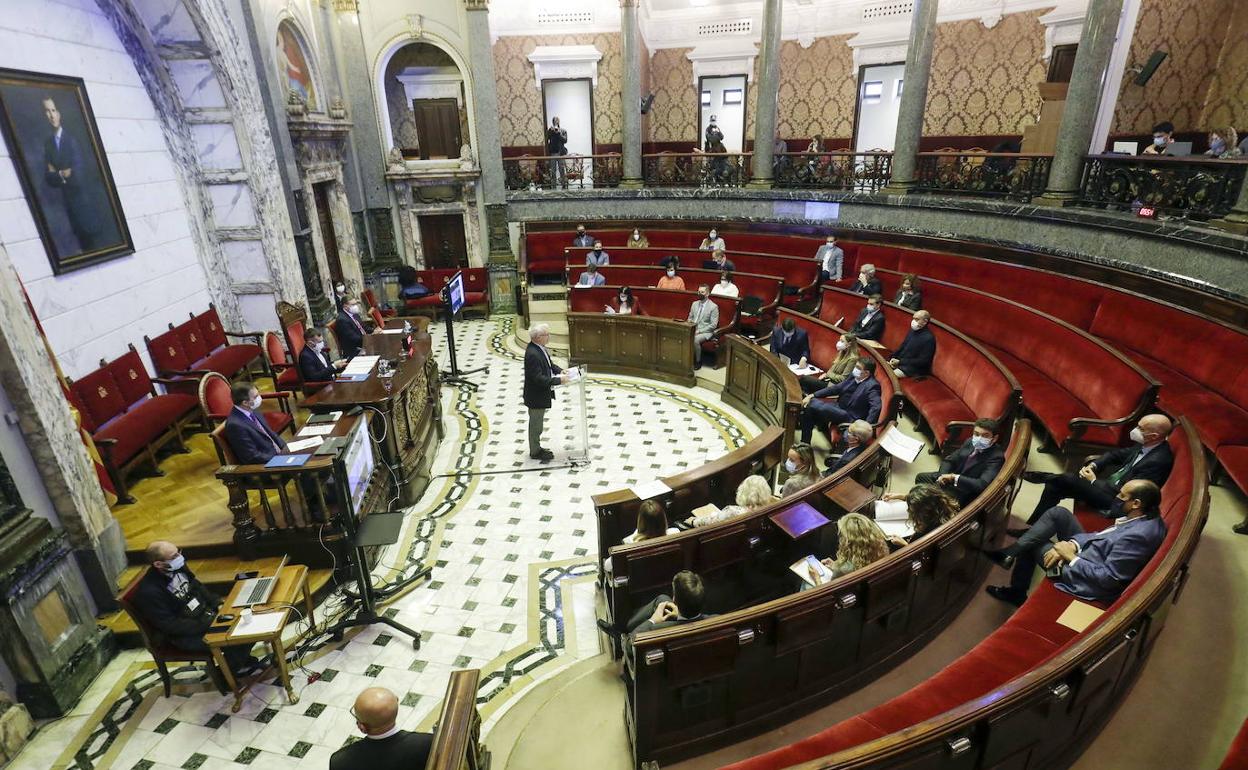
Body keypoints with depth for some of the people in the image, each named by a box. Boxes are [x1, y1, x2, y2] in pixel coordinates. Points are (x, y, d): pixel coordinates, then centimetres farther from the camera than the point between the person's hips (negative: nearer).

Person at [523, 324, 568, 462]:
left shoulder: (540, 348, 0)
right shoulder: (532, 354, -30)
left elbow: (549, 363, 16)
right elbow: (538, 378, -31)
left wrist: (559, 370, -1)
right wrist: (558, 379, -27)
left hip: (542, 394, 10)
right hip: (536, 396, -10)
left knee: (538, 423, 23)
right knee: (536, 424, 9)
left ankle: (536, 448, 38)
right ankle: (535, 452, 26)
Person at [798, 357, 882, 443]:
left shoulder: (872, 386, -16)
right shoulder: (854, 377, 7)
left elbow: (876, 407, -27)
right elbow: (836, 388, 12)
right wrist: (812, 395, 5)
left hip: (850, 418, -8)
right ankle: (805, 444, 3)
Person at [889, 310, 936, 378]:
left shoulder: (928, 338, -16)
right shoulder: (912, 331, 9)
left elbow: (923, 361, -18)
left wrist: (900, 362, -19)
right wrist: (893, 358, -1)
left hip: (914, 369, -8)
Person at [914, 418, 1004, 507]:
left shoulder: (996, 457, -24)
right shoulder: (970, 442, -2)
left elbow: (982, 485, -34)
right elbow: (949, 460, 6)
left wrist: (954, 477, -34)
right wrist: (943, 476, -14)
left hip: (965, 494, -8)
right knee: (921, 477, 8)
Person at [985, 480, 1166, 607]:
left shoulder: (1137, 535, -35)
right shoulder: (1147, 515, -7)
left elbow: (1108, 579, -30)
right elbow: (1103, 536, 5)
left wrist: (1071, 557, -19)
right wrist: (1073, 544, -9)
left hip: (1081, 574, -9)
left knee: (1031, 544, 3)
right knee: (1059, 513, 0)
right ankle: (1011, 554, 2)